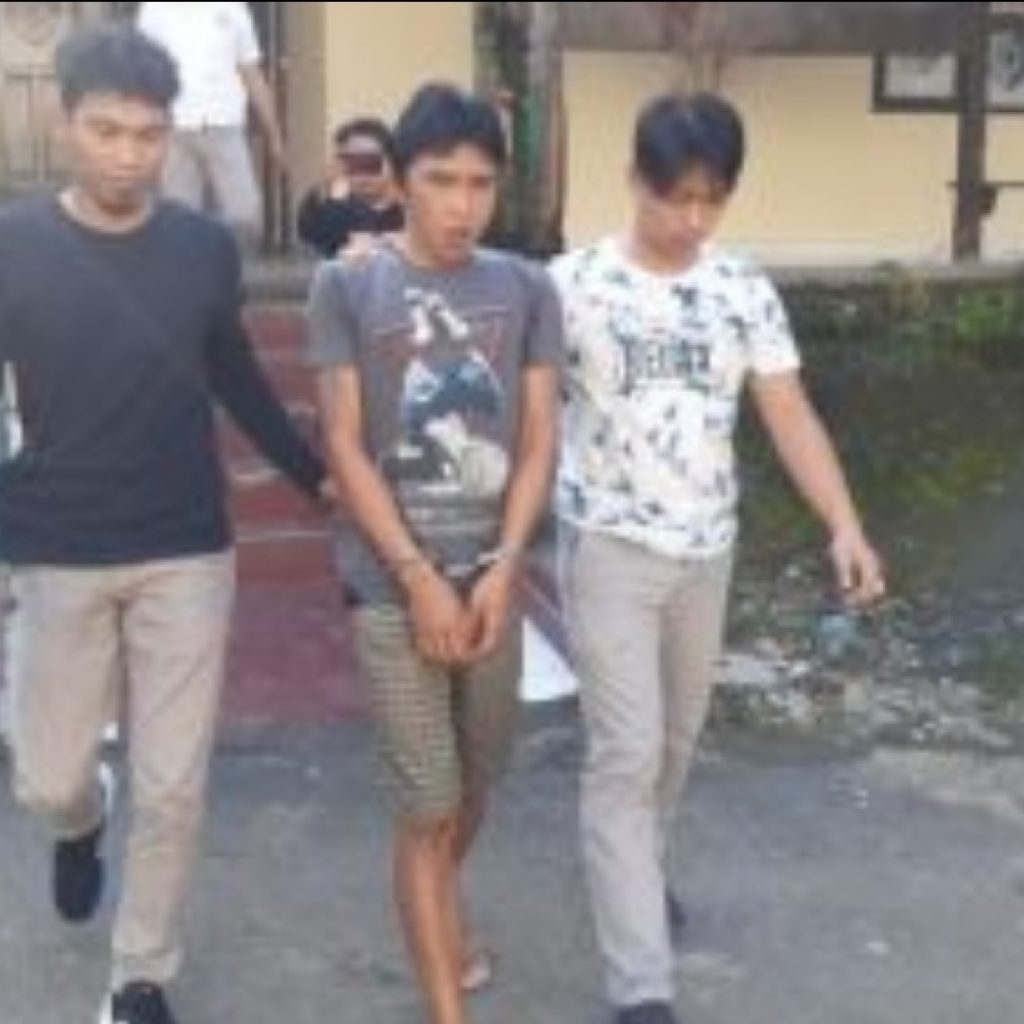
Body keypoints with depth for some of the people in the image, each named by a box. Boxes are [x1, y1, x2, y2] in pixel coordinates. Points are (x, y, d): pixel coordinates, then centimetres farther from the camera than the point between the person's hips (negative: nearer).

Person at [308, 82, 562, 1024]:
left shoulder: (527, 290, 1)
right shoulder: (347, 287, -7)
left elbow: (539, 439, 1)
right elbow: (346, 447, -9)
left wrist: (503, 568, -10)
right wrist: (421, 578, -13)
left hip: (493, 579, 4)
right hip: (394, 587, -3)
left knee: (478, 780, 19)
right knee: (427, 804, 0)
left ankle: (439, 915, 48)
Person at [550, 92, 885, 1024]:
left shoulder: (746, 293, 0)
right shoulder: (572, 284, -11)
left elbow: (790, 415, -1)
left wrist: (845, 526, -13)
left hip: (707, 550, 5)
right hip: (609, 547, -4)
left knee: (676, 740, 19)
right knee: (626, 755, -7)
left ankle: (639, 870, 46)